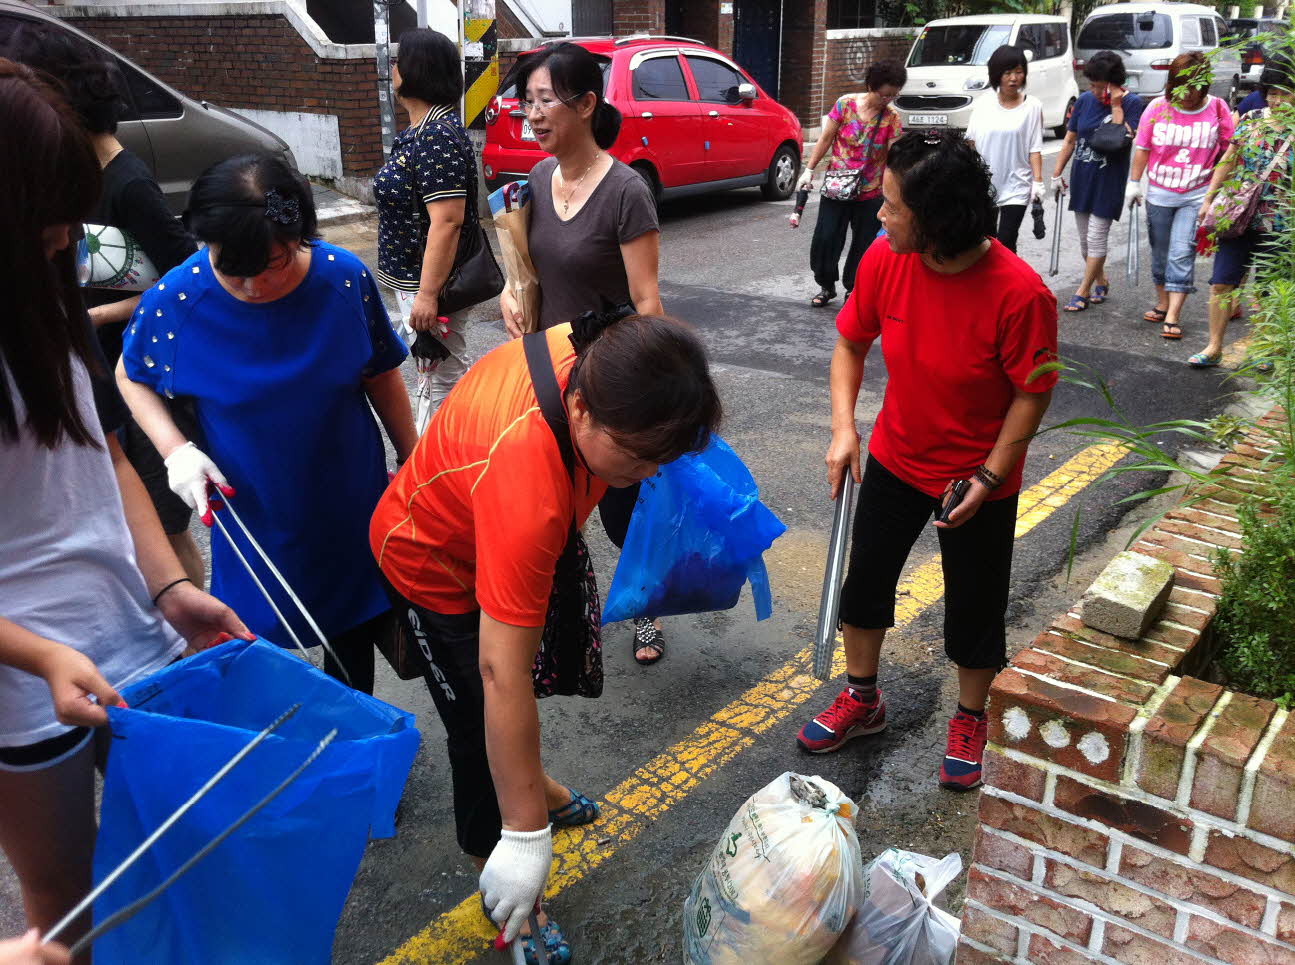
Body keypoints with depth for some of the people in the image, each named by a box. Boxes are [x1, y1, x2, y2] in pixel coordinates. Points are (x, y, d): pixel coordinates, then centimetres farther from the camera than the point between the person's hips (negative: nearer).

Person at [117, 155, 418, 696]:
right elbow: (131, 376, 1)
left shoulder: (344, 277, -16)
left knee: (354, 649, 20)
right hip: (251, 515, -1)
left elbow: (380, 374, -1)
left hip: (352, 506, 2)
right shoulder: (175, 300, -18)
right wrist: (175, 449, -16)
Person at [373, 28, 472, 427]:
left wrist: (427, 294, -26)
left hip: (429, 282, -11)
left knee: (440, 381, 0)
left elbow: (447, 222, -27)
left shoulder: (437, 137, -21)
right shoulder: (421, 130, 11)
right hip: (413, 278, 11)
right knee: (450, 373, 19)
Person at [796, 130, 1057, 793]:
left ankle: (969, 722, 40)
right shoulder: (885, 260, -15)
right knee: (864, 581, 16)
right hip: (895, 460, 4)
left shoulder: (1018, 293, -28)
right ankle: (862, 701, 41)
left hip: (978, 480, -4)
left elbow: (1033, 393, -16)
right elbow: (850, 344, -1)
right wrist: (844, 428, -11)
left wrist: (987, 476, -20)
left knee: (973, 608, 13)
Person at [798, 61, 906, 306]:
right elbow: (826, 139, 1)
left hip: (870, 192, 0)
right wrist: (809, 170, -1)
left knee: (863, 245, 6)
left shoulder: (892, 117, -6)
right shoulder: (846, 104, -6)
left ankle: (853, 290, 24)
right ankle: (827, 286, 19)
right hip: (836, 186, 0)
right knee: (825, 238, -2)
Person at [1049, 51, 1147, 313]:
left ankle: (1083, 292, 3)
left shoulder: (1133, 102, -8)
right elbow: (1070, 139, 10)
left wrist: (1116, 106, -20)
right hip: (1081, 178, 5)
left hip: (1109, 181, -5)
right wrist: (1057, 174, 8)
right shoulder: (1085, 100, 4)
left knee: (1096, 236, -5)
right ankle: (1101, 282, 30)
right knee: (1085, 237, 12)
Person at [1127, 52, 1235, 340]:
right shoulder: (1158, 107, -4)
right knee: (1160, 252, 13)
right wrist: (1134, 182, 3)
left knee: (1182, 254, -9)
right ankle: (1162, 305, 31)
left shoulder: (1216, 108, -4)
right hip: (1159, 194, 2)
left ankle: (1173, 317, -8)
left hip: (1197, 196, -2)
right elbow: (1142, 147, 4)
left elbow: (1229, 150, 3)